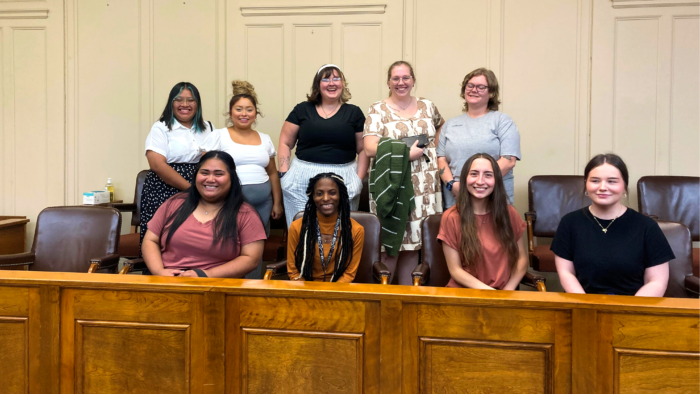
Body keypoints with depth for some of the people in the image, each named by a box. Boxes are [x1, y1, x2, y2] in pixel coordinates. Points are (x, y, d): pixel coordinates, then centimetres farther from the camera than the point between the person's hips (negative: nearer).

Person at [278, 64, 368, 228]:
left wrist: (359, 179, -3)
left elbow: (363, 149, 8)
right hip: (303, 180, 0)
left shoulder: (354, 112, 8)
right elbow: (285, 143, 10)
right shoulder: (302, 110, 7)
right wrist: (284, 174, -1)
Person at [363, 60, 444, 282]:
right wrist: (407, 153, -17)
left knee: (413, 241, 6)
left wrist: (433, 149, 13)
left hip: (424, 188, 4)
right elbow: (370, 148, -11)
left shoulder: (427, 107, 13)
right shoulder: (378, 110, 1)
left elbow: (441, 127, 32)